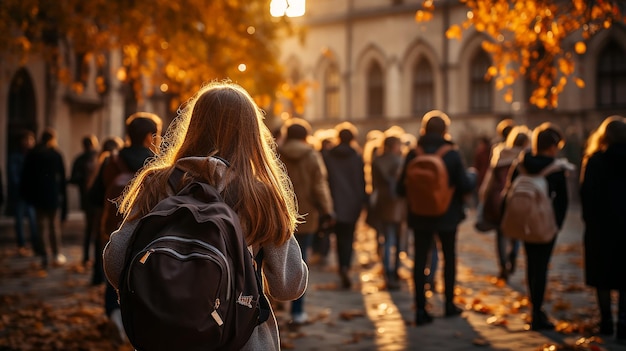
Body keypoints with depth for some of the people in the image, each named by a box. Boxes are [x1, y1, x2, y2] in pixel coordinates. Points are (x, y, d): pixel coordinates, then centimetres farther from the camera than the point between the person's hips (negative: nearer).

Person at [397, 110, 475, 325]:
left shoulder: (413, 154, -9)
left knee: (420, 260, 5)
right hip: (447, 215, 0)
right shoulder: (452, 154, -12)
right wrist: (473, 178, 9)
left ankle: (420, 309, 2)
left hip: (420, 216, 0)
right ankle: (449, 304, 26)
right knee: (449, 257, 17)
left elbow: (401, 188, -8)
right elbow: (465, 186, -12)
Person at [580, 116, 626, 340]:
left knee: (602, 275, 9)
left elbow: (586, 193, -7)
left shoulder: (595, 160, -4)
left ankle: (606, 321, 13)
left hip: (600, 225, -1)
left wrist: (589, 218, 2)